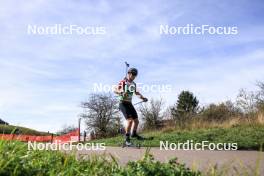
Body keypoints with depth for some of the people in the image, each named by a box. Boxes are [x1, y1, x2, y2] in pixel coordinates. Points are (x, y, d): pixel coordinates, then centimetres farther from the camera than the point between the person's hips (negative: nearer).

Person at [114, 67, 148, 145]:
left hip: (130, 104, 8)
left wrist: (142, 97, 15)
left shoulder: (133, 84, 11)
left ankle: (134, 134, 34)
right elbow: (115, 90, -24)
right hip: (123, 103, -7)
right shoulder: (123, 82, -11)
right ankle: (127, 139, -11)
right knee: (130, 120, -21)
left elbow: (136, 92, 28)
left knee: (136, 121, 10)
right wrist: (121, 92, -45)